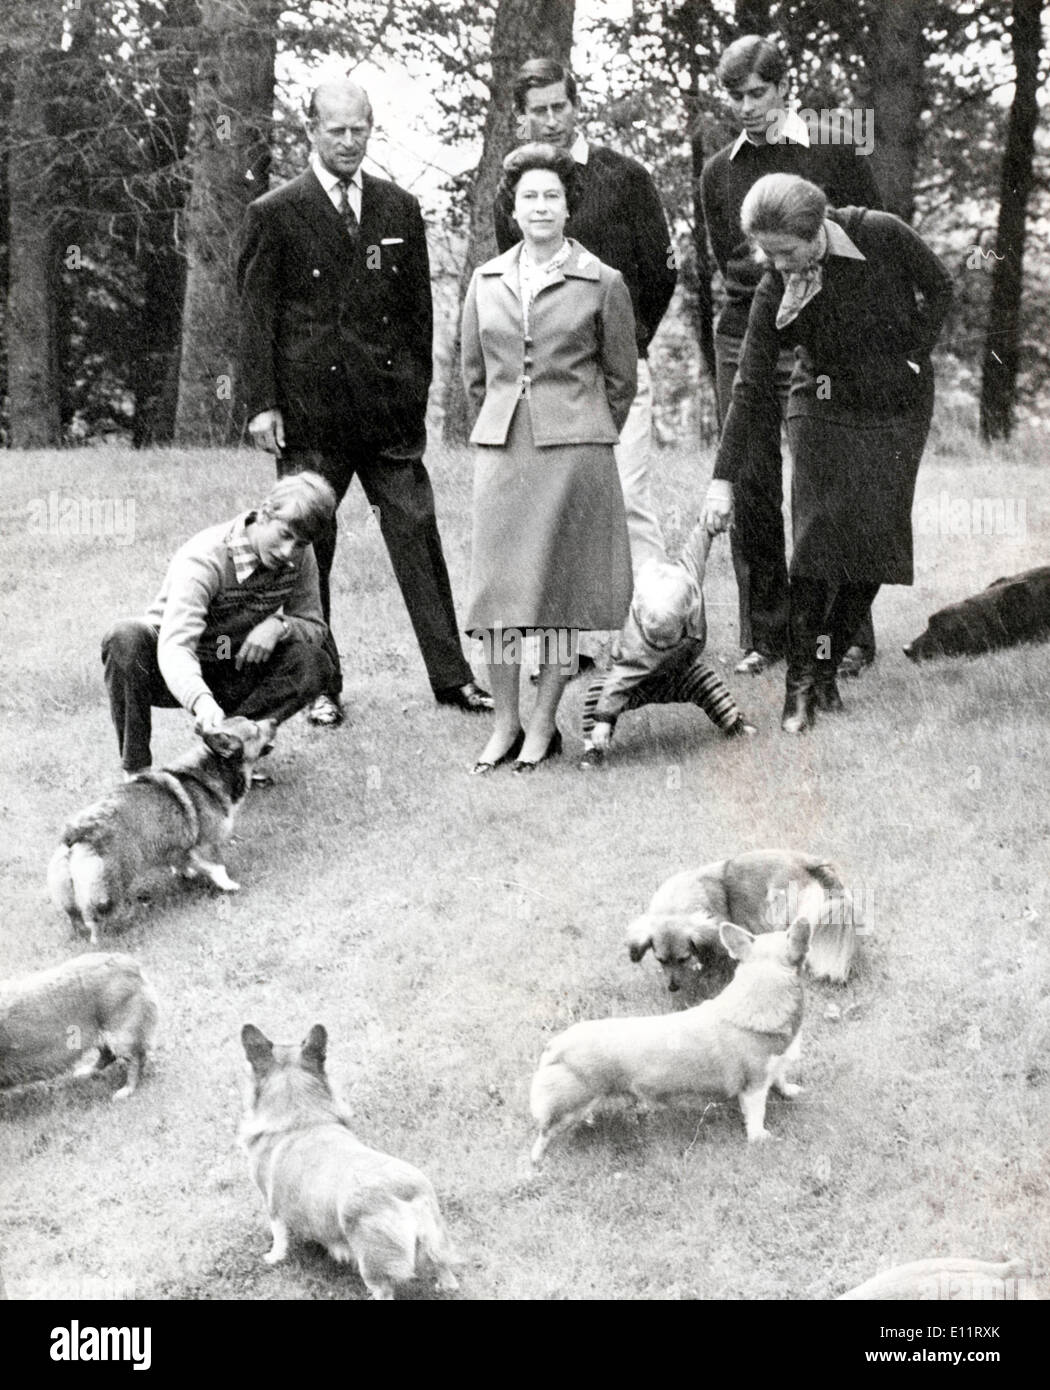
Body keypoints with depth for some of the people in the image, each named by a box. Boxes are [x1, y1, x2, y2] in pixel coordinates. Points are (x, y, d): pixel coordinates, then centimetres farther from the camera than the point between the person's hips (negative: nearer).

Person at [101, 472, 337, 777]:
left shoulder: (300, 557, -10)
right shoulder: (204, 559, -28)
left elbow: (315, 627, -2)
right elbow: (174, 646, -40)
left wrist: (279, 625, -26)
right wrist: (202, 701, -60)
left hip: (232, 677, 4)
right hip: (178, 675, -4)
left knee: (316, 665, -21)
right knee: (125, 637, -36)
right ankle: (136, 768, -25)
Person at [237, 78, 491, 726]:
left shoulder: (400, 210, 10)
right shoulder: (275, 215, 1)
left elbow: (419, 309, 13)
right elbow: (257, 315, 0)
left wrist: (418, 390, 7)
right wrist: (262, 403, -6)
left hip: (390, 407, 2)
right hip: (309, 409, -2)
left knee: (417, 533, 0)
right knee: (307, 547, 4)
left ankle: (452, 674, 6)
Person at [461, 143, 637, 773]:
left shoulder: (602, 283, 0)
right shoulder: (486, 282, 10)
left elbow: (622, 378, 6)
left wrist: (590, 440, 9)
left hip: (575, 448, -3)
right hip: (500, 448, 3)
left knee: (561, 585, 0)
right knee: (498, 585, 1)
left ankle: (545, 724, 9)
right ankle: (506, 723, 10)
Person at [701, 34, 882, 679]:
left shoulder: (833, 152, 2)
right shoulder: (719, 171, 11)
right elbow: (728, 263, 14)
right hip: (744, 341, 3)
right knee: (750, 489, 2)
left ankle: (848, 638, 4)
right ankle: (765, 635, 11)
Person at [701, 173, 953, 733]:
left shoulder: (883, 235, -17)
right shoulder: (774, 291, -15)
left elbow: (939, 288, 2)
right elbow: (751, 387, -13)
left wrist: (913, 356, -6)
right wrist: (723, 478, -16)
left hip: (900, 410, 1)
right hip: (825, 410, -1)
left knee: (877, 543, -1)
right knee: (820, 538, -15)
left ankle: (826, 667, 11)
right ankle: (800, 681, -10)